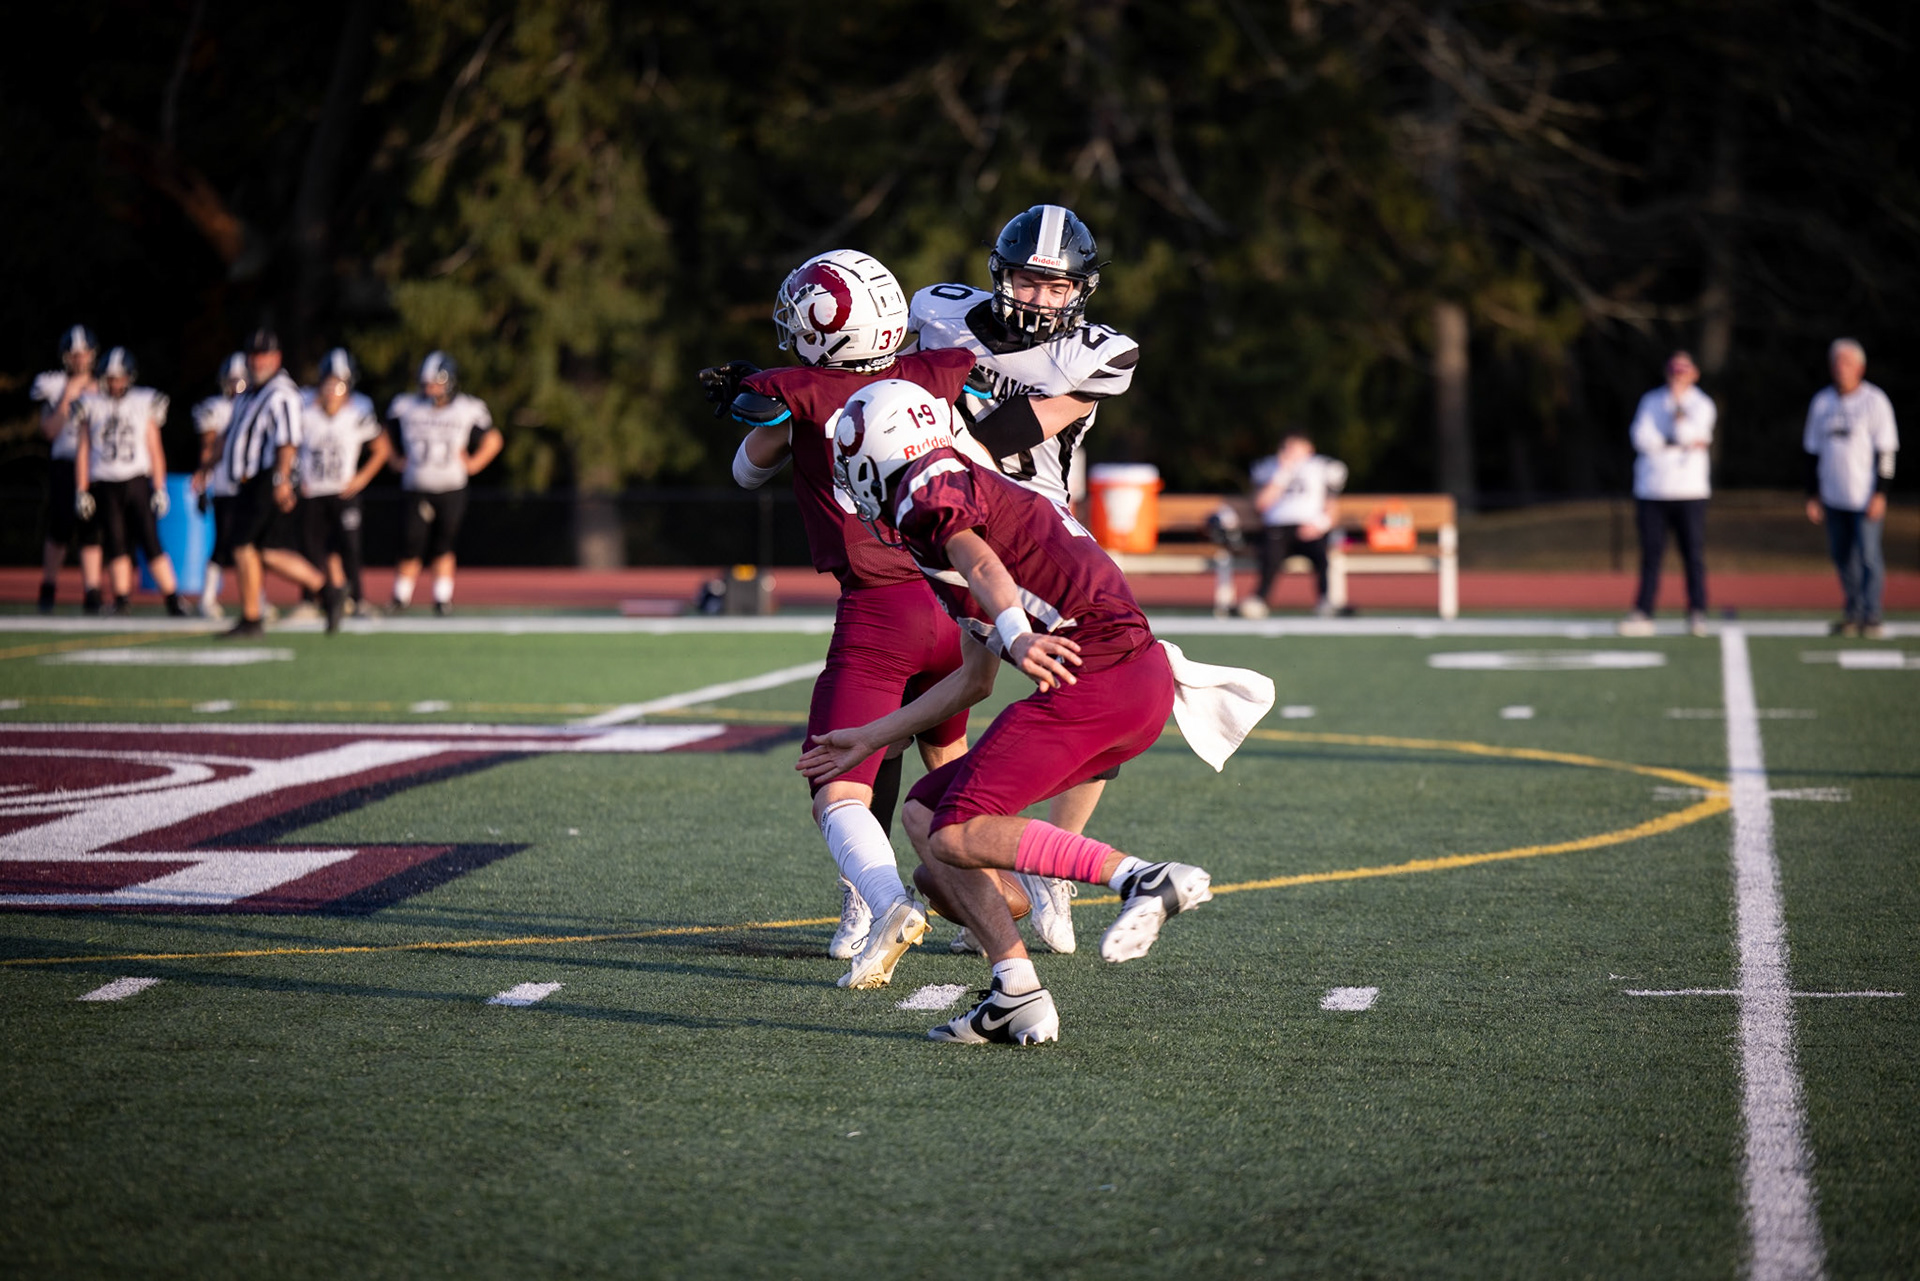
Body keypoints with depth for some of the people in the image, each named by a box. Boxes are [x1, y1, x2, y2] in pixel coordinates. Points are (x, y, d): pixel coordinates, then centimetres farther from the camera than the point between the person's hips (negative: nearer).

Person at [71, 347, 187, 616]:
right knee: (116, 546, 0)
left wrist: (160, 489, 2)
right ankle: (122, 600, 7)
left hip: (137, 483, -1)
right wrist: (81, 491, 4)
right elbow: (82, 451, 8)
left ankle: (173, 601, -5)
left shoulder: (144, 403, 4)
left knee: (151, 543, -8)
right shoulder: (92, 405, 5)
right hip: (105, 485, 1)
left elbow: (155, 450, 6)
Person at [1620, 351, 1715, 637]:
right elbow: (1641, 439, -3)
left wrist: (1680, 404, -8)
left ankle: (1697, 613, 0)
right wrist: (1683, 443, -8)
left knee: (1694, 554, -4)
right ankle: (1643, 614, 0)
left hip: (1689, 492, -1)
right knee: (1651, 554, 0)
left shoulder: (1702, 404, 6)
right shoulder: (1651, 401, 12)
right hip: (1651, 491, 1)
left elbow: (1688, 435, -10)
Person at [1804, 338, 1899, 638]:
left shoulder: (1875, 401, -3)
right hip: (1833, 498, 5)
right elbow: (1813, 452, 16)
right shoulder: (1821, 402, 11)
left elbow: (1885, 452, -5)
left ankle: (1871, 617, -4)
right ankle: (1853, 614, 16)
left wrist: (1880, 494, -12)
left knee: (1868, 556, -8)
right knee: (1842, 557, 6)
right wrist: (1812, 495, 11)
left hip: (1866, 498, -5)